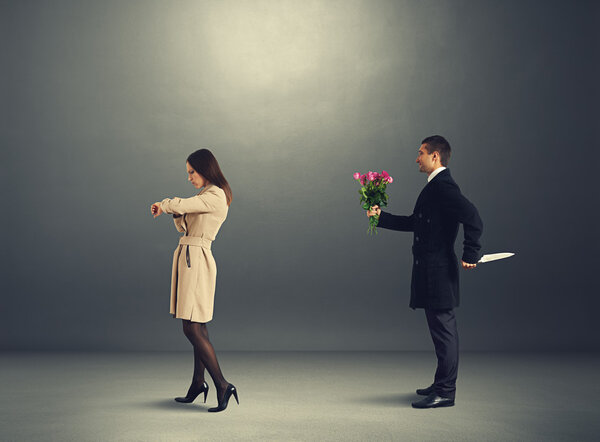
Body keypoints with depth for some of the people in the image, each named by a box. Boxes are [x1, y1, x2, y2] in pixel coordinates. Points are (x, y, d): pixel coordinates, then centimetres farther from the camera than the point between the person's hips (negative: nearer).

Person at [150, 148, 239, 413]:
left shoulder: (215, 197, -13)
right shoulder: (205, 197, 17)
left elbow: (178, 204, -23)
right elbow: (184, 226, 21)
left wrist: (164, 205, -2)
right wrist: (177, 214, 1)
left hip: (196, 260, -10)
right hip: (188, 259, 10)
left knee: (192, 329, -11)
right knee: (197, 327, 13)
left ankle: (222, 386, -7)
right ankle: (198, 383, 21)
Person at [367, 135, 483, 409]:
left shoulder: (443, 186, -16)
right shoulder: (434, 186, 17)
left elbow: (473, 219, -26)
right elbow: (414, 223, 23)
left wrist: (470, 254, -23)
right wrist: (382, 217, 18)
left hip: (439, 272, -10)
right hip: (430, 271, 10)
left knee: (443, 329, -4)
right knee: (441, 329, 16)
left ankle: (445, 392, 3)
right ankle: (443, 384, 27)